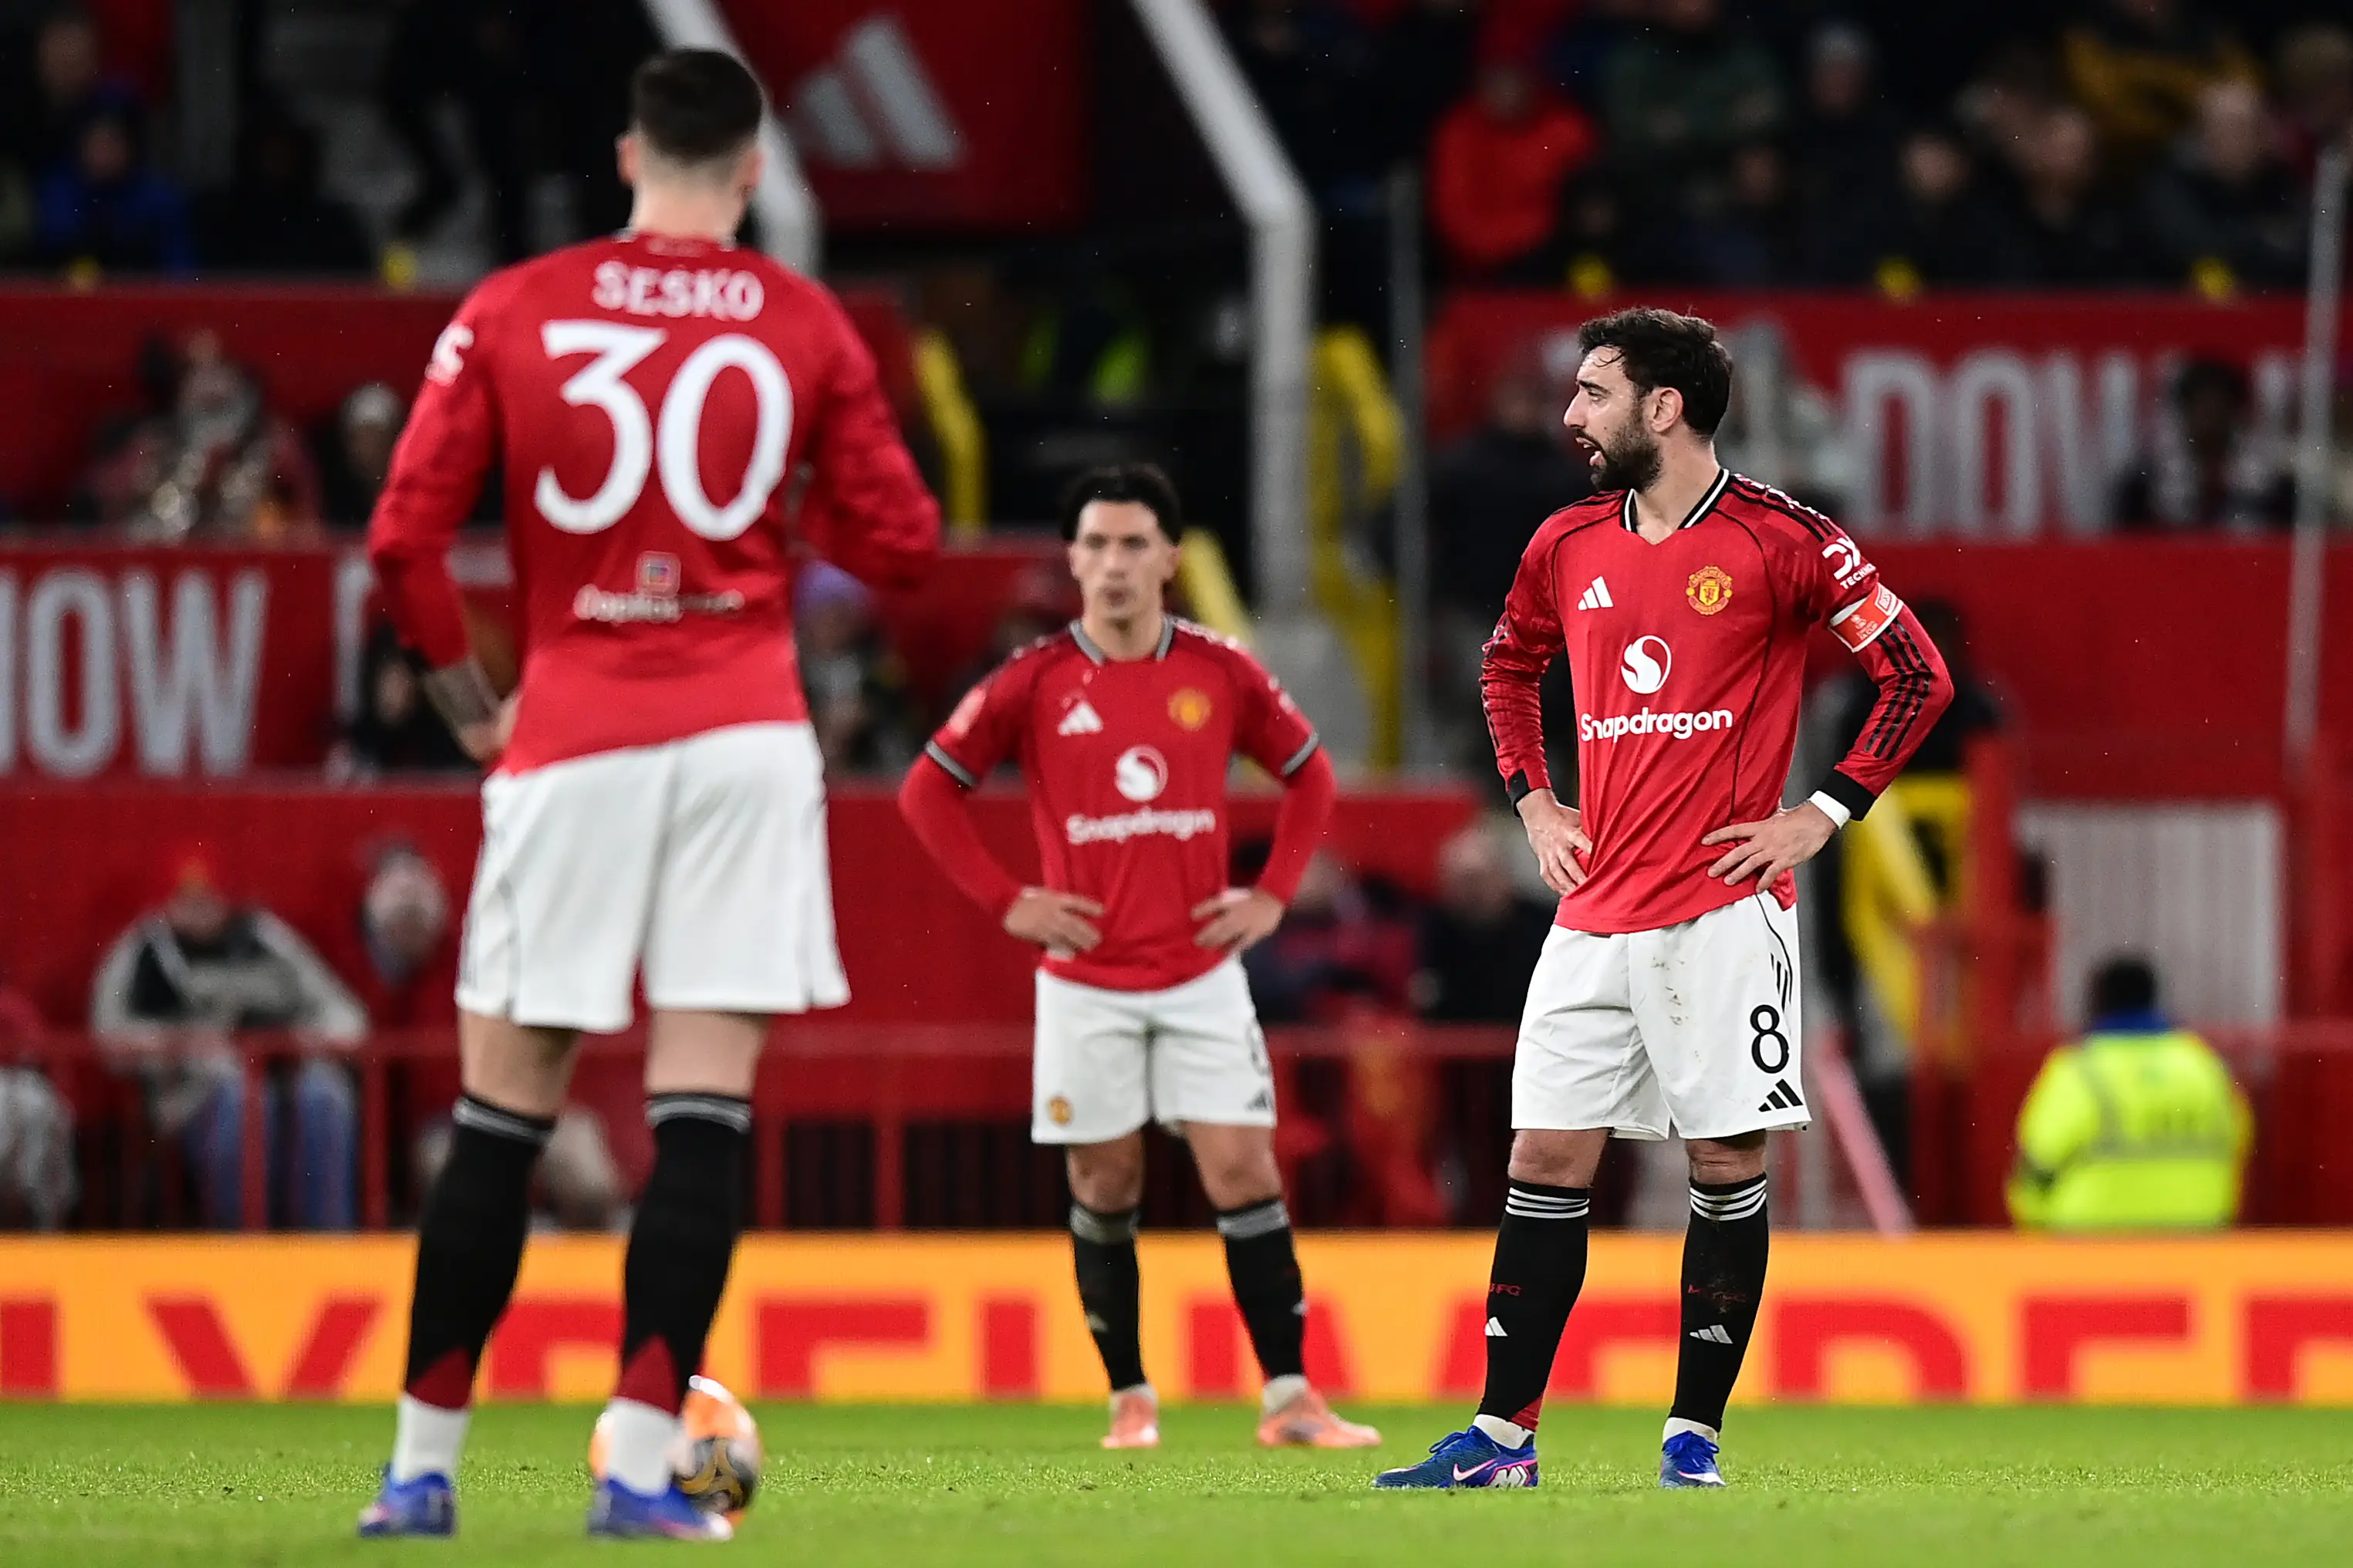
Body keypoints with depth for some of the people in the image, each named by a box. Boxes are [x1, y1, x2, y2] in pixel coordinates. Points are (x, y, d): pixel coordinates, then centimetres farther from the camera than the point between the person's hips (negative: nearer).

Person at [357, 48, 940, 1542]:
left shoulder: (511, 311, 3)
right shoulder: (804, 323, 3)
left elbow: (406, 538, -1)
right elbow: (899, 542, 4)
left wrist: (472, 700, 11)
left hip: (573, 736, 1)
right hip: (744, 731, -1)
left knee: (503, 1111, 6)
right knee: (706, 1104, -2)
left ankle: (423, 1464, 9)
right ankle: (641, 1463, -9)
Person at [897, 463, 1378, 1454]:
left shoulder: (1220, 673, 0)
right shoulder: (1035, 683, -4)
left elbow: (1310, 775, 14)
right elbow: (928, 791, 3)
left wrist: (1271, 896, 4)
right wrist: (1006, 902, -3)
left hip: (1202, 975, 0)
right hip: (1087, 985, 0)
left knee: (1244, 1174, -6)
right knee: (1104, 1188, 4)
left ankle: (1289, 1399, -5)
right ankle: (1129, 1398, 15)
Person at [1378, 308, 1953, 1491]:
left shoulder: (1779, 539, -6)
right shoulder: (1569, 545, 10)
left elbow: (1917, 674, -3)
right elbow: (1509, 665, 29)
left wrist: (1822, 816, -7)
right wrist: (1534, 802, 16)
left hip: (1724, 908, -5)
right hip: (1595, 911, 5)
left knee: (1727, 1166, -2)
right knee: (1547, 1160, 2)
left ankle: (1695, 1438, 4)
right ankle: (1503, 1437, 5)